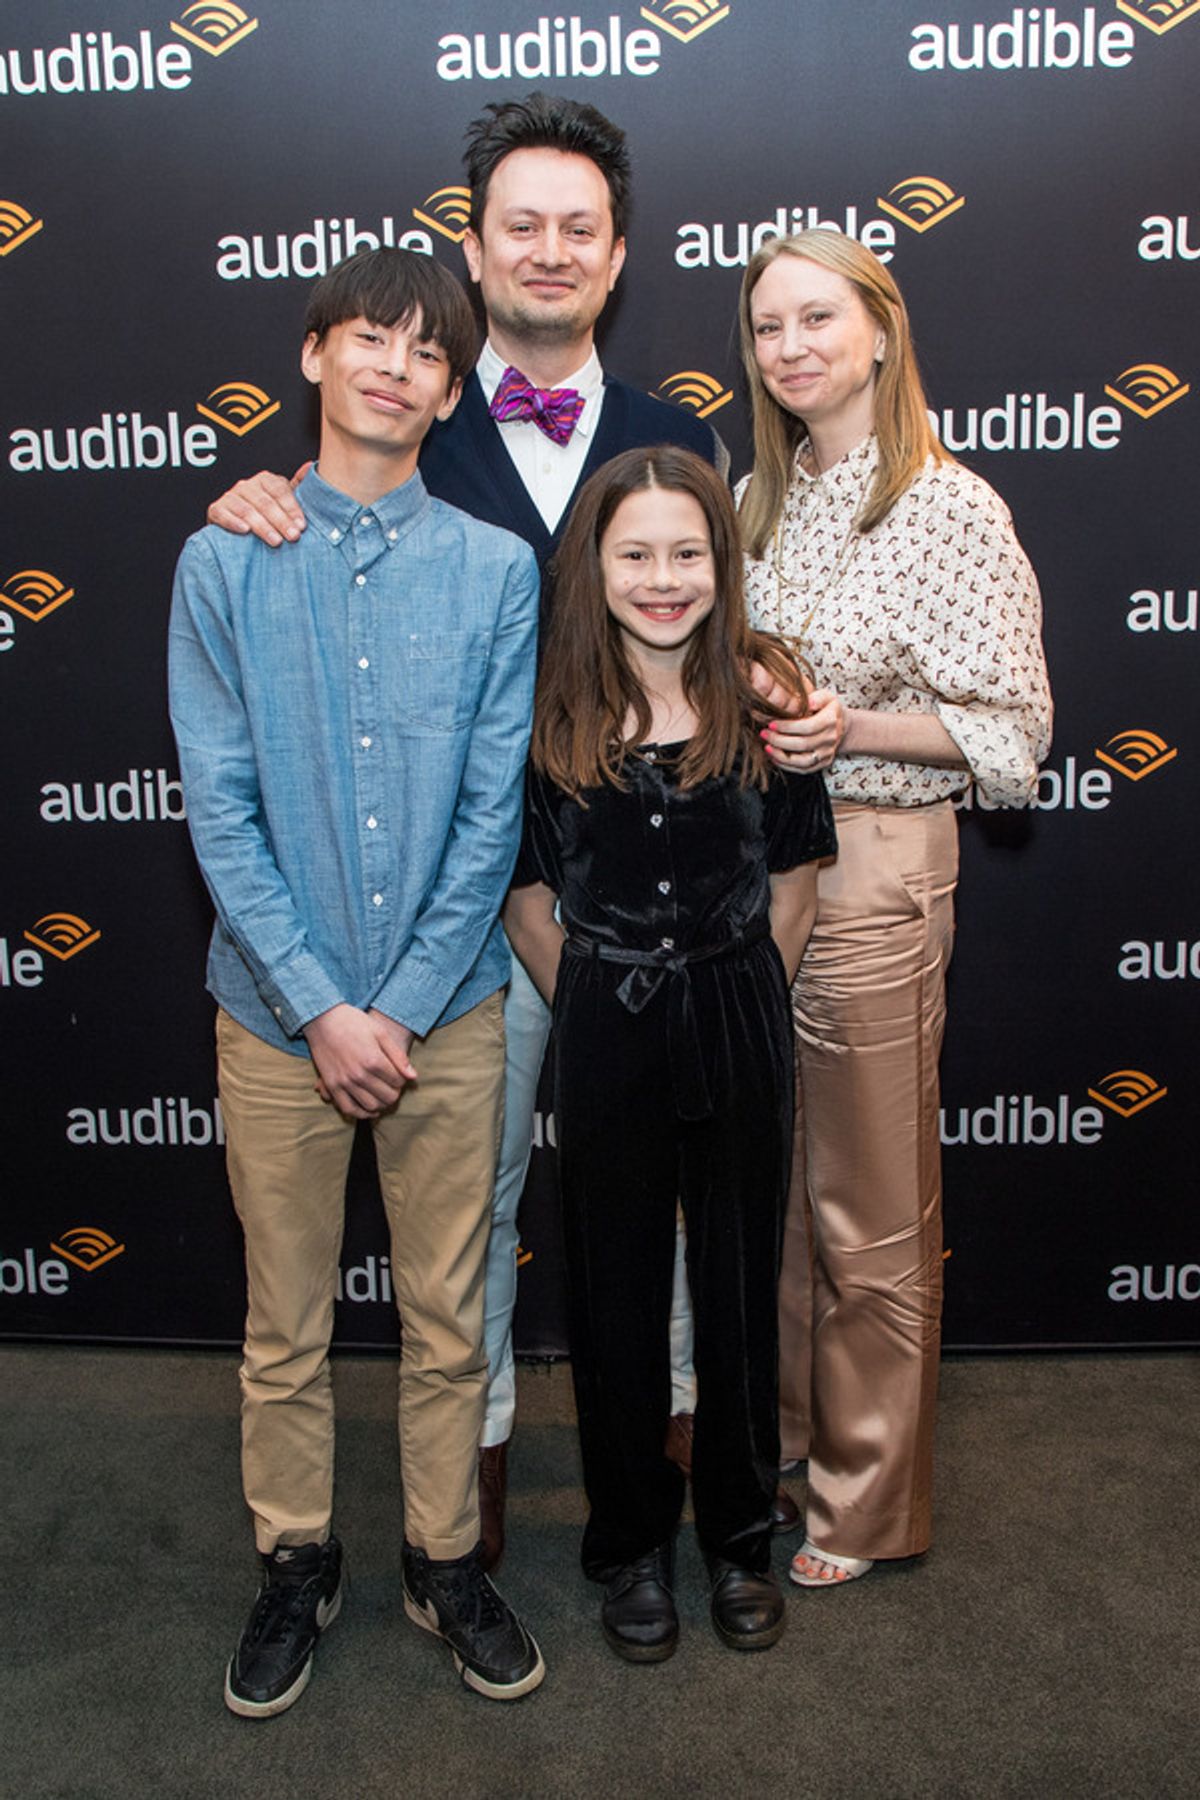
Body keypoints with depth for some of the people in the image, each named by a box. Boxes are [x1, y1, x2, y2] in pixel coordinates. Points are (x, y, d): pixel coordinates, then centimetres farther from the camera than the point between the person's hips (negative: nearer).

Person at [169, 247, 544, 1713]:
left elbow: (493, 809, -5)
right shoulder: (226, 562, -2)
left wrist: (401, 1006, -9)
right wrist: (319, 1006, -11)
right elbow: (219, 806, -6)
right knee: (285, 1323, 14)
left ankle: (445, 1560, 34)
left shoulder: (495, 570, -3)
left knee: (446, 1315, 13)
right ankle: (295, 1563, 36)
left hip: (447, 1012, 0)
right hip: (277, 1013, 0)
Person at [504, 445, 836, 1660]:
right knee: (616, 1297, 12)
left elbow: (791, 882, 2)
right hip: (602, 1031, 0)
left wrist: (733, 1005, 3)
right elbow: (527, 897, 1)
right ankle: (630, 1545, 34)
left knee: (740, 1288, 13)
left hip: (740, 1026, 1)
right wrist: (599, 1008, 3)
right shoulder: (550, 710, -7)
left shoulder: (765, 694, -6)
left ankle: (738, 1537, 35)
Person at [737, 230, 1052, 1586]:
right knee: (773, 1182, 17)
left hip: (872, 872, -6)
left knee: (870, 1211, 6)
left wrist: (850, 732, -21)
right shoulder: (757, 497, 10)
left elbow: (1011, 732, -9)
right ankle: (784, 1437, 38)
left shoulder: (952, 508, -9)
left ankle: (867, 1502, 26)